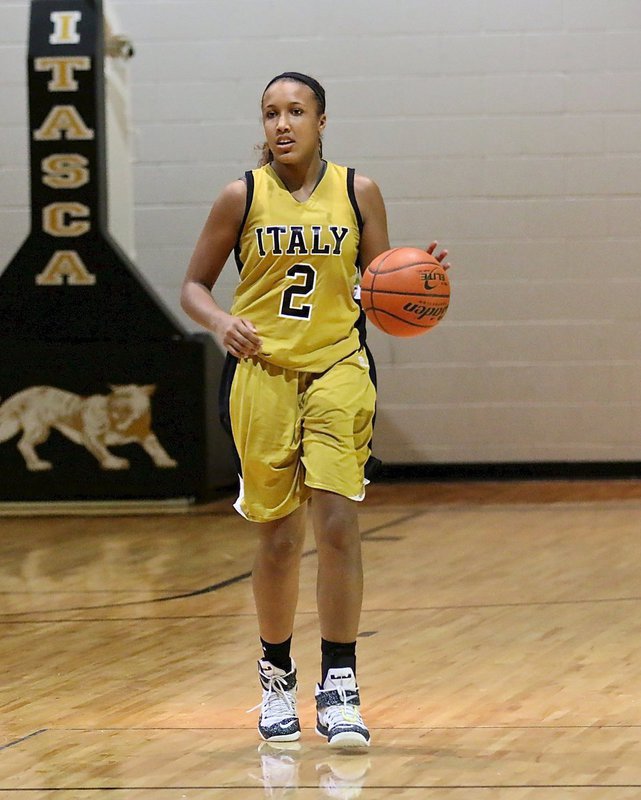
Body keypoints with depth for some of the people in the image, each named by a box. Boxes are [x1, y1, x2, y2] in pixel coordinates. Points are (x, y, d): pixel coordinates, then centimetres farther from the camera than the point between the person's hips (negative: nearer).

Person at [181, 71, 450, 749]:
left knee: (337, 522, -12)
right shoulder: (242, 198, 1)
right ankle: (276, 674, 24)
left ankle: (338, 684, -8)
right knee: (278, 536, 4)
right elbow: (194, 286, 6)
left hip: (338, 369, 0)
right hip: (262, 372, 0)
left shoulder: (358, 193, 3)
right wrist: (221, 323, -15)